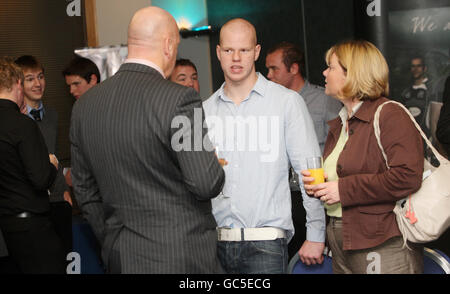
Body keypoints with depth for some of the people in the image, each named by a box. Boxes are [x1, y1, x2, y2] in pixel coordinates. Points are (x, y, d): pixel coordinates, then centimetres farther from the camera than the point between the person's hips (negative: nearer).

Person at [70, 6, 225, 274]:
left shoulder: (85, 105, 4)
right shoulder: (179, 99, -16)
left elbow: (85, 191, 11)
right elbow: (207, 184, -17)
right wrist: (214, 161, 5)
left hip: (122, 258, 6)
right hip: (182, 257, -6)